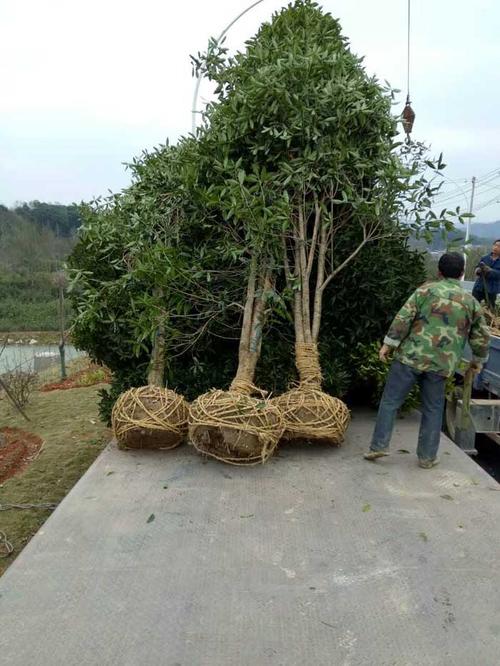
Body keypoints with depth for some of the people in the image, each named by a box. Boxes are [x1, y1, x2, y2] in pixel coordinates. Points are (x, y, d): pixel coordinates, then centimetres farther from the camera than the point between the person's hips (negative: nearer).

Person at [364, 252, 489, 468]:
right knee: (433, 409, 15)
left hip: (411, 356, -2)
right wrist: (478, 361, 28)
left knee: (390, 401, 6)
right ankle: (427, 457, 19)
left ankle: (379, 445, 5)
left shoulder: (426, 290, 0)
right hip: (442, 364, 3)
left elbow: (404, 317, -8)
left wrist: (389, 343, -3)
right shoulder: (471, 302, 9)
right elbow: (481, 336, 14)